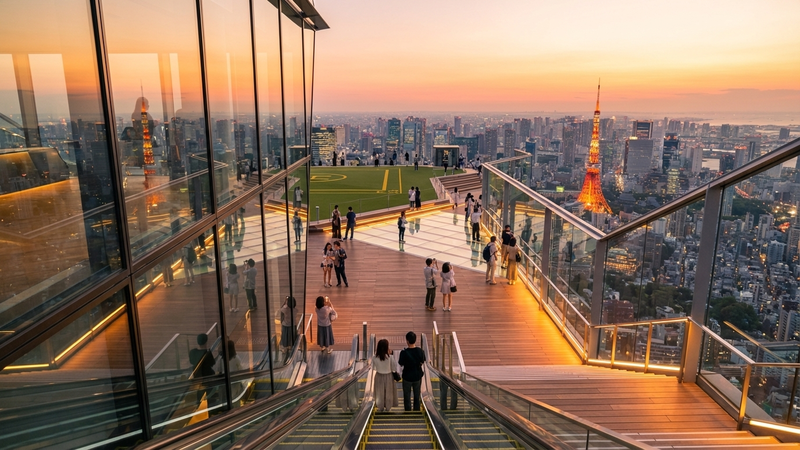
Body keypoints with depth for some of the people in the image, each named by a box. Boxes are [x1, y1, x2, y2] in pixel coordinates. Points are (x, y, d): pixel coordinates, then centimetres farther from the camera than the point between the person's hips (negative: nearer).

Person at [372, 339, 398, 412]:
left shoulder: (375, 357, -18)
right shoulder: (389, 357, -23)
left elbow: (373, 367, -2)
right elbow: (393, 368, -11)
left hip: (379, 376, 1)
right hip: (388, 376, -1)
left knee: (380, 392, 19)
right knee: (388, 392, 18)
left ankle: (380, 407, 30)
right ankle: (388, 407, 31)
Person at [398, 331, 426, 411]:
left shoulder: (404, 353, -23)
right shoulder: (420, 351, -15)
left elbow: (401, 364, -11)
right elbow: (422, 362, -1)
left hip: (407, 377, -3)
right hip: (417, 376, 3)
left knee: (407, 396, 15)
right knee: (417, 395, 20)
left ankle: (408, 411, 24)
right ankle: (416, 410, 31)